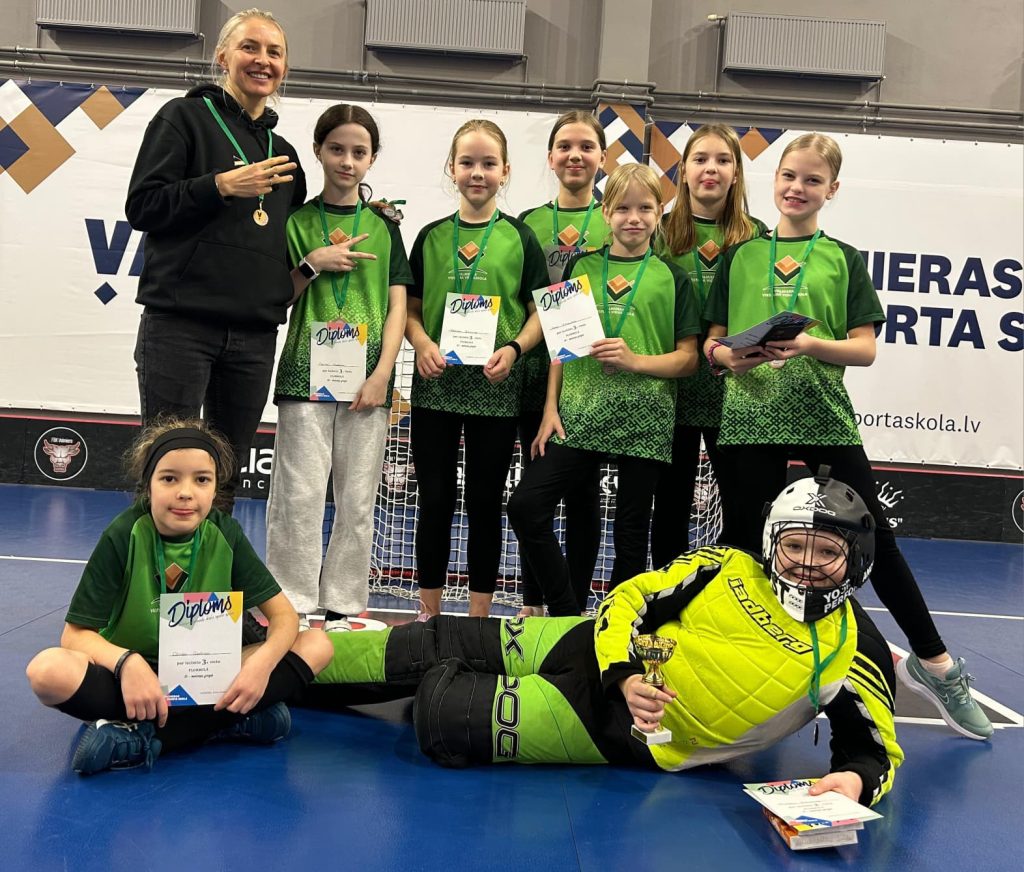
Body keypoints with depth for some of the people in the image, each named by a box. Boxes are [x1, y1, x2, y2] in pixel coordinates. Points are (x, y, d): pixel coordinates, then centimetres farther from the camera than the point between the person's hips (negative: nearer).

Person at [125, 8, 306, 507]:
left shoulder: (283, 153, 20)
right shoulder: (186, 116, 4)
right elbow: (141, 206, -6)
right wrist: (223, 185, -15)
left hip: (255, 336, 5)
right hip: (180, 324, -5)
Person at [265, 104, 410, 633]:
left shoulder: (384, 225, 10)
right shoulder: (298, 221, 7)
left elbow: (397, 305, 5)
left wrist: (382, 375, -5)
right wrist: (313, 263, -9)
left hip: (366, 376, 1)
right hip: (307, 371, -1)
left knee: (357, 501, 4)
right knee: (300, 494, -5)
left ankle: (341, 609, 15)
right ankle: (293, 607, 6)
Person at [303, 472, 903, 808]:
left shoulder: (854, 654, -9)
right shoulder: (725, 569, -4)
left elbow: (872, 744, -3)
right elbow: (629, 601, -1)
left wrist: (855, 780, -26)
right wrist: (624, 678, -17)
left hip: (626, 736, -3)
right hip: (605, 656, 3)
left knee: (439, 711, -17)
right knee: (438, 643, 2)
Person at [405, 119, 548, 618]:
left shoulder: (519, 237, 3)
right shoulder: (432, 236, 8)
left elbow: (540, 312, 2)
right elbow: (410, 307, 10)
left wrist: (514, 348, -16)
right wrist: (422, 342, -9)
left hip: (495, 387, -1)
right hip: (435, 383, 2)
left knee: (484, 502, 6)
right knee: (435, 500, 6)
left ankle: (478, 615, 18)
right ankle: (428, 611, 19)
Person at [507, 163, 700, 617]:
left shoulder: (671, 279, 4)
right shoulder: (581, 266, 10)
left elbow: (688, 357, 2)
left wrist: (635, 361, -15)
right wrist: (551, 407, 2)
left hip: (644, 419, -1)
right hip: (580, 413, 2)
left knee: (630, 531, 5)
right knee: (526, 506, -10)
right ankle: (567, 613, 5)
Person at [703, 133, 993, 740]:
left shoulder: (844, 260, 8)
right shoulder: (741, 255, 10)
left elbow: (864, 348, 1)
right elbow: (710, 342, 9)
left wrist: (810, 345, -17)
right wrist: (730, 356, -13)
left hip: (825, 416, 0)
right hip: (751, 417, 1)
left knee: (875, 539, 1)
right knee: (752, 544, 5)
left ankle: (935, 665, 16)